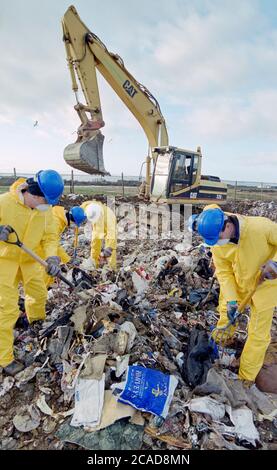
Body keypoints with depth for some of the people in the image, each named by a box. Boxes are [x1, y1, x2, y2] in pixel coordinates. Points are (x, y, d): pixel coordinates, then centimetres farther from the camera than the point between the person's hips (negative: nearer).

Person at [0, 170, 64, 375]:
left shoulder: (46, 209, -9)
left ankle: (37, 322, 52)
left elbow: (49, 237, -6)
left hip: (30, 260, 5)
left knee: (39, 294, 19)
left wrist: (52, 258, -23)